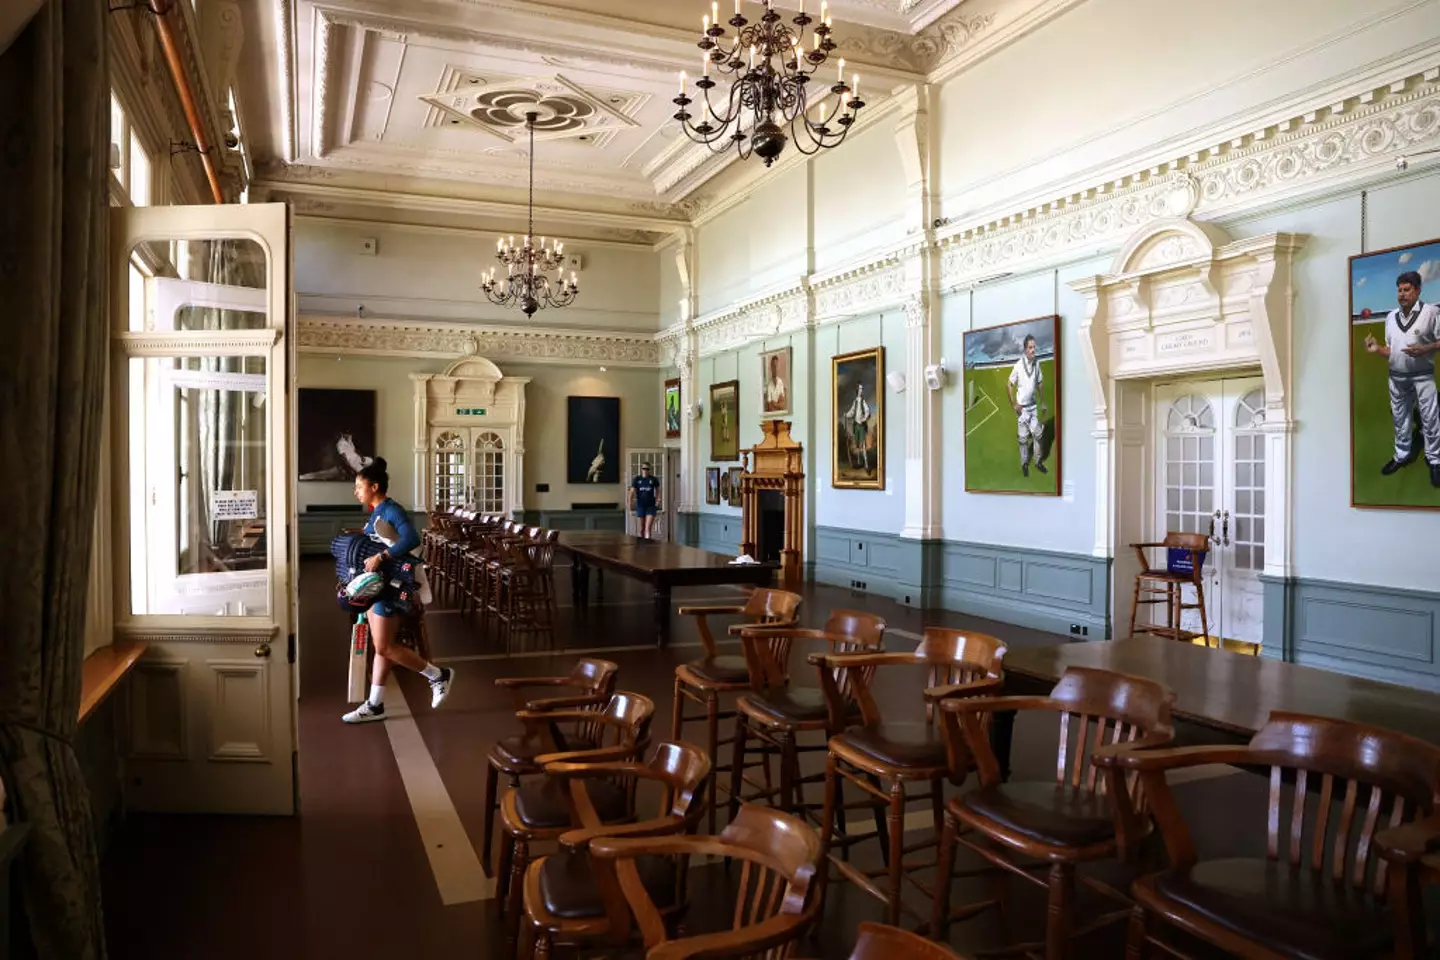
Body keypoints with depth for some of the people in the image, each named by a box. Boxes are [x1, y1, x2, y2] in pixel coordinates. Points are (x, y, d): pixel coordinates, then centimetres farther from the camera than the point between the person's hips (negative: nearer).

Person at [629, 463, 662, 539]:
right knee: (642, 528, 10)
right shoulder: (636, 479, 2)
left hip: (651, 506, -1)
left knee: (648, 528, -12)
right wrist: (630, 502, -19)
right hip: (640, 506, 2)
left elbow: (658, 491, 10)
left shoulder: (654, 479, 2)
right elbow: (632, 491, -4)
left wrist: (658, 500, -7)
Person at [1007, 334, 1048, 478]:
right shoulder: (1018, 366, -19)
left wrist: (1042, 402, 13)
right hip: (1022, 407, -4)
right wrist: (1014, 404, -11)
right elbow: (1008, 385, -10)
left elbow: (1040, 383, 10)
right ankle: (1024, 463, 21)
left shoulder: (1037, 363, -6)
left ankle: (1038, 461, 22)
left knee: (1037, 434, 8)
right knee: (1023, 437, 7)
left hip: (1033, 405, 4)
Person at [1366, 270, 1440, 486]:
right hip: (1396, 377, 5)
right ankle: (1402, 455, 28)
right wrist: (1377, 348, -5)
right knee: (1399, 418, 15)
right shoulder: (1391, 316, 8)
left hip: (1422, 376, -5)